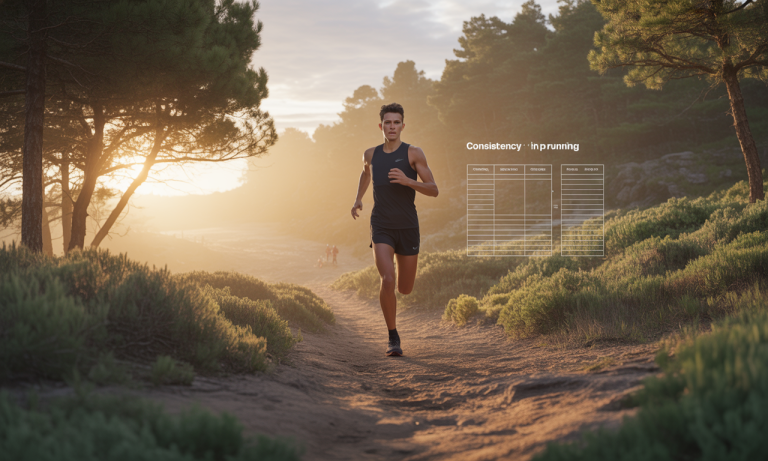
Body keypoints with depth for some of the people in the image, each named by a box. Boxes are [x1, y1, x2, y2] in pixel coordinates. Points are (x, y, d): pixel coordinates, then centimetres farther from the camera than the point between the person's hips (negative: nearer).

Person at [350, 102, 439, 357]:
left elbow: (433, 190, -9)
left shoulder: (414, 153, -5)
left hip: (408, 228, 0)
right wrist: (358, 199, 17)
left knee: (405, 288, 12)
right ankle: (393, 338, -6)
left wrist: (408, 181, -25)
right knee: (387, 281, -22)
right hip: (381, 228, 0)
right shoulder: (371, 154, 5)